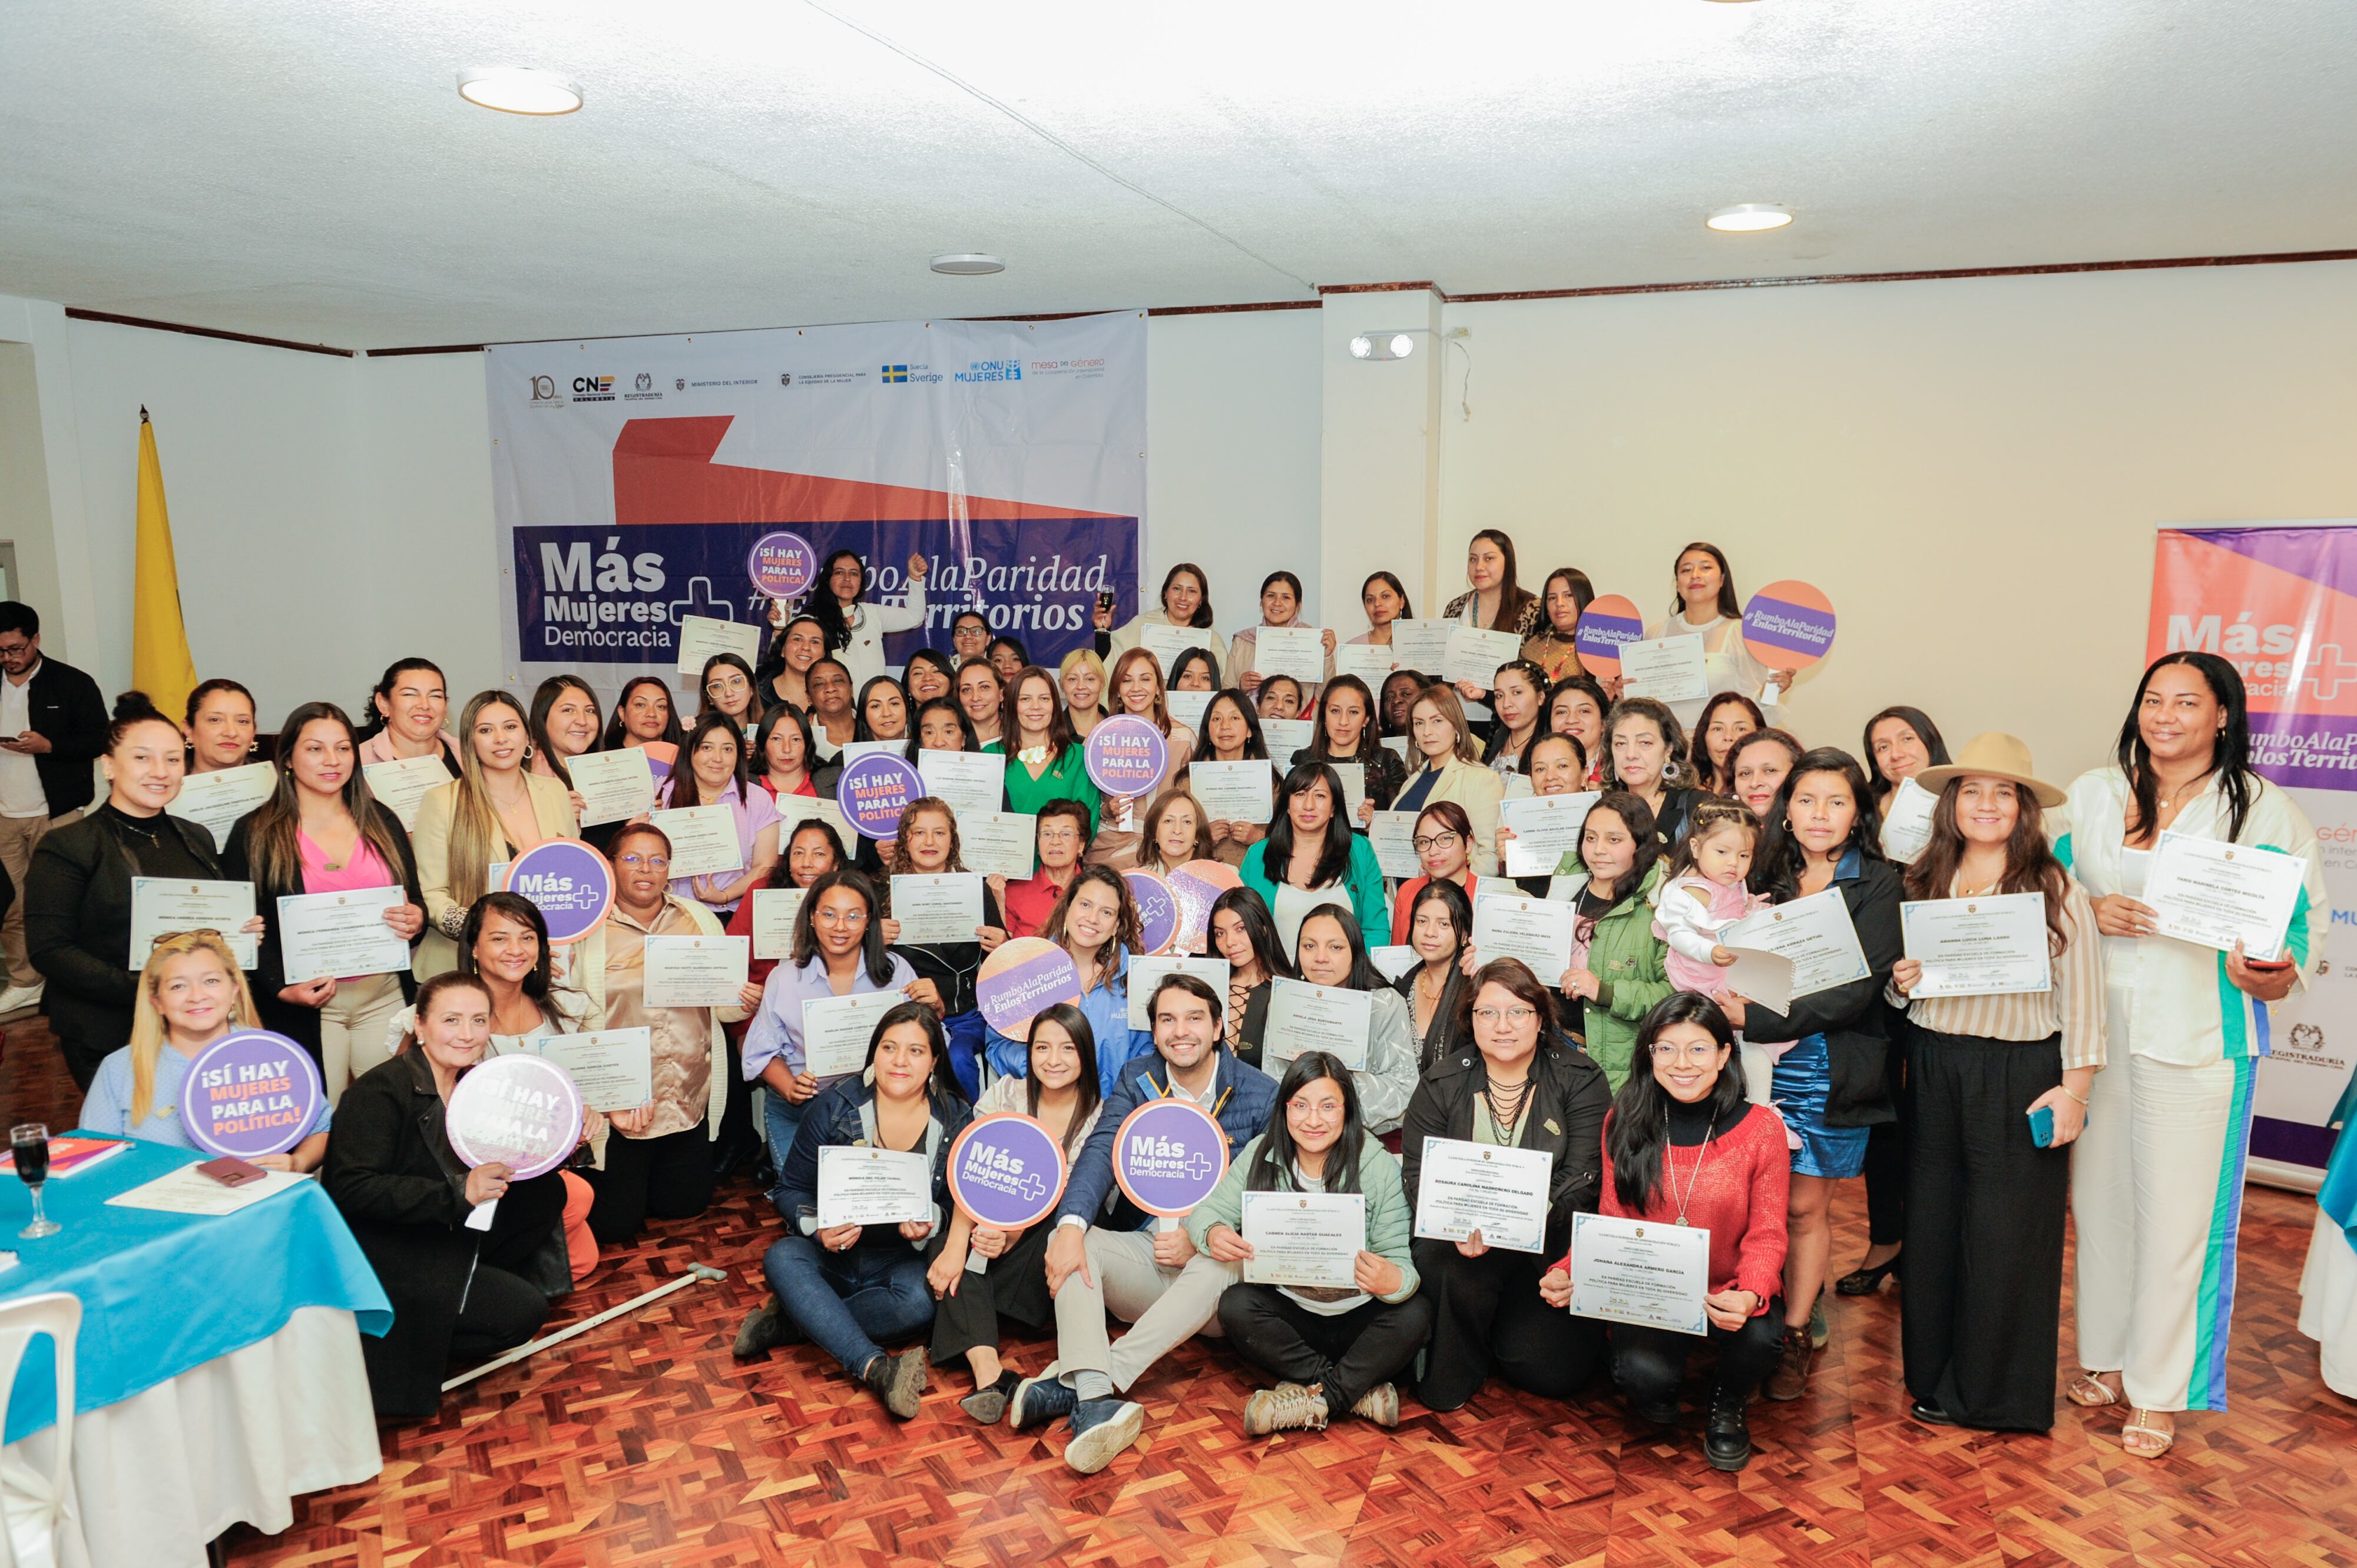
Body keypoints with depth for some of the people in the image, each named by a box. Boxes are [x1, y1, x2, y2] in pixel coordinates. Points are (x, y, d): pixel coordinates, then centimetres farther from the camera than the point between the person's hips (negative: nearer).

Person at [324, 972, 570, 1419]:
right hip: (379, 1255, -8)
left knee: (546, 1192, -3)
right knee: (522, 1312, -16)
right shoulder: (380, 1091, -19)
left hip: (444, 1235, 8)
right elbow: (352, 1190, -27)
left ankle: (472, 1286, 3)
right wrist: (457, 1192, -35)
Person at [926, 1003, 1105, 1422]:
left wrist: (1013, 1234, -28)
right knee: (949, 1250, -29)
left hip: (1055, 1231, -1)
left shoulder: (1100, 1117, -4)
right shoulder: (1005, 1094, -1)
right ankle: (988, 1373, -45)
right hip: (996, 1225, 1)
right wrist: (955, 1246, -27)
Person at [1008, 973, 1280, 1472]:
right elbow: (1102, 1150, -12)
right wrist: (1071, 1225, -31)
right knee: (1073, 1236, -24)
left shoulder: (1263, 1096, -3)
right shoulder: (1136, 1080, 4)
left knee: (1220, 1268, -36)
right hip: (1143, 1250, 3)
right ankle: (1094, 1399, -43)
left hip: (1214, 1258, -3)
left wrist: (1201, 1239, -22)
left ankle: (1069, 1381, -39)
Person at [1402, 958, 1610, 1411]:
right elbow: (1417, 1173, 0)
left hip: (1550, 1243, 0)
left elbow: (1583, 1176, -11)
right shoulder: (1442, 1083, 3)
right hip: (1462, 1238, 1)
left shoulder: (1580, 1080, -2)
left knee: (1553, 1371, -14)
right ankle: (1453, 1373, -5)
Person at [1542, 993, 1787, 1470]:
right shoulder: (1625, 1124, -3)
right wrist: (1568, 1273, -20)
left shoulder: (1761, 1129, -8)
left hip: (1728, 1293, 0)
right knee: (1644, 1373, -30)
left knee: (1760, 1337, -34)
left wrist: (1750, 1296, -28)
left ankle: (1728, 1404, 6)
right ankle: (1656, 1395, 13)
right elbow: (1613, 1224, 1)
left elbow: (1767, 1235, -6)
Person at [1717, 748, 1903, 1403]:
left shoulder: (1876, 884, -3)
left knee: (1804, 1206, 6)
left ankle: (1795, 1335, 21)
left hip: (1830, 1071, -2)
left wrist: (1760, 1020, -18)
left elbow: (1859, 986, -14)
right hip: (1763, 1065, 3)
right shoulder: (1767, 877, 8)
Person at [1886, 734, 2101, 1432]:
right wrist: (1901, 984, -4)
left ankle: (1991, 1391, 20)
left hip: (2020, 1076, -4)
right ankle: (1932, 1374, 27)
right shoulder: (1923, 885, 8)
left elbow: (2081, 999, -6)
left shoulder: (2058, 891, -5)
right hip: (1933, 1068, 4)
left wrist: (2074, 1089, -10)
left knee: (2006, 1232, 4)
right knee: (1931, 1222, 11)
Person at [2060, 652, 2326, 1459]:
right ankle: (2106, 1356, 30)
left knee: (2178, 1210, 2)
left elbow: (2309, 914, 0)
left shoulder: (2265, 809, -2)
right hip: (2098, 1024, 3)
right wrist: (2089, 913, -9)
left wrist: (2278, 975, -19)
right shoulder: (2092, 793, 7)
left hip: (2199, 1036, -3)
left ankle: (2158, 1390, 17)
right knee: (2099, 1192, 11)